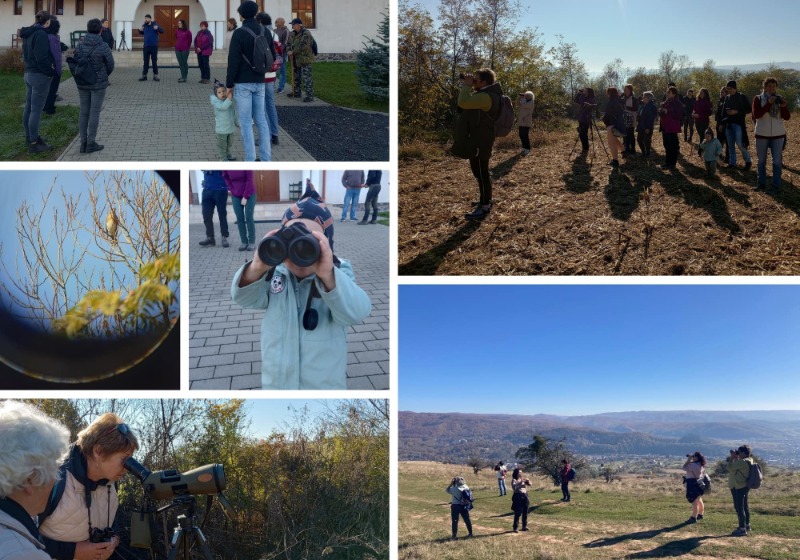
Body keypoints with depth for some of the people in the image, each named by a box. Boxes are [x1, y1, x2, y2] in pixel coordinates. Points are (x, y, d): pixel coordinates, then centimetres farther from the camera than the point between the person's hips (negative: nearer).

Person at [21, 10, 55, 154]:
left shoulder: (28, 34, 12)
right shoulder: (41, 34, -18)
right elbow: (42, 58, -22)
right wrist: (51, 72, -11)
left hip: (28, 73, 10)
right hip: (40, 75, -10)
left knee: (28, 107, 16)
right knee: (36, 110, -6)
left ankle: (29, 137, 28)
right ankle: (33, 143, -3)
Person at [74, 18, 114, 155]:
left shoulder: (79, 45, -3)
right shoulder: (103, 46, -13)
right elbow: (110, 65, -5)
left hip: (82, 83, 4)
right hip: (98, 84, -4)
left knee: (83, 112, 11)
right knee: (95, 112, 2)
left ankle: (83, 143, 13)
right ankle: (91, 143, 4)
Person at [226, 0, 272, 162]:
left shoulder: (239, 33, -13)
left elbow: (233, 61, -14)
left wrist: (229, 85, -7)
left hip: (243, 83, -6)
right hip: (259, 82, 6)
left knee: (246, 122, -2)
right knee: (261, 119, 11)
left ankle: (250, 161, -1)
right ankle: (266, 158, 12)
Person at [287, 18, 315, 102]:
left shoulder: (306, 34, -17)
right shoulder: (293, 34, 10)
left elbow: (302, 47, -26)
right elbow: (289, 44, 19)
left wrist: (293, 52, -19)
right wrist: (290, 51, -2)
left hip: (306, 59, -9)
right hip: (296, 59, 9)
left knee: (307, 78, -11)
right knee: (296, 77, 19)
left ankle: (310, 95, -8)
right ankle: (297, 92, 33)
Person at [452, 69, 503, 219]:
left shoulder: (486, 97, -23)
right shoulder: (486, 94, 13)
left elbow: (463, 102, -32)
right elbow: (468, 101, 24)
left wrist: (467, 85, -19)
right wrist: (468, 86, 12)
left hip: (480, 141, -11)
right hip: (477, 139, 11)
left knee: (481, 173, -4)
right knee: (480, 172, 20)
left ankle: (484, 207, 2)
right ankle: (486, 200, 32)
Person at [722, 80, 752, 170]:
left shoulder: (741, 97, -5)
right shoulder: (727, 97, 10)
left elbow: (749, 109, -5)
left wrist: (736, 111, -15)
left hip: (738, 123, -6)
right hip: (728, 124, 6)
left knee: (739, 143, -12)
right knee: (730, 145, 7)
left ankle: (748, 161, 3)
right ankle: (732, 163, 13)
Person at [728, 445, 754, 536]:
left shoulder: (742, 462, -22)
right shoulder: (748, 460, 9)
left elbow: (730, 468, -19)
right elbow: (736, 466, 18)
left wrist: (732, 457, -9)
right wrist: (735, 457, 6)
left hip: (739, 487, -11)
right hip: (744, 486, 11)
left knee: (739, 507, -6)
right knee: (744, 506, 20)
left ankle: (742, 528, -4)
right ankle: (746, 525, 32)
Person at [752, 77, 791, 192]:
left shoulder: (780, 99, 4)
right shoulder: (758, 99, -2)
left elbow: (787, 117, -1)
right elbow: (756, 115, -16)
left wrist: (784, 107, -20)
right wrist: (768, 104, -23)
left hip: (778, 135, 1)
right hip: (762, 134, -1)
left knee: (777, 161, 0)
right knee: (761, 161, 9)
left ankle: (776, 185, 6)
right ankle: (761, 183, 19)